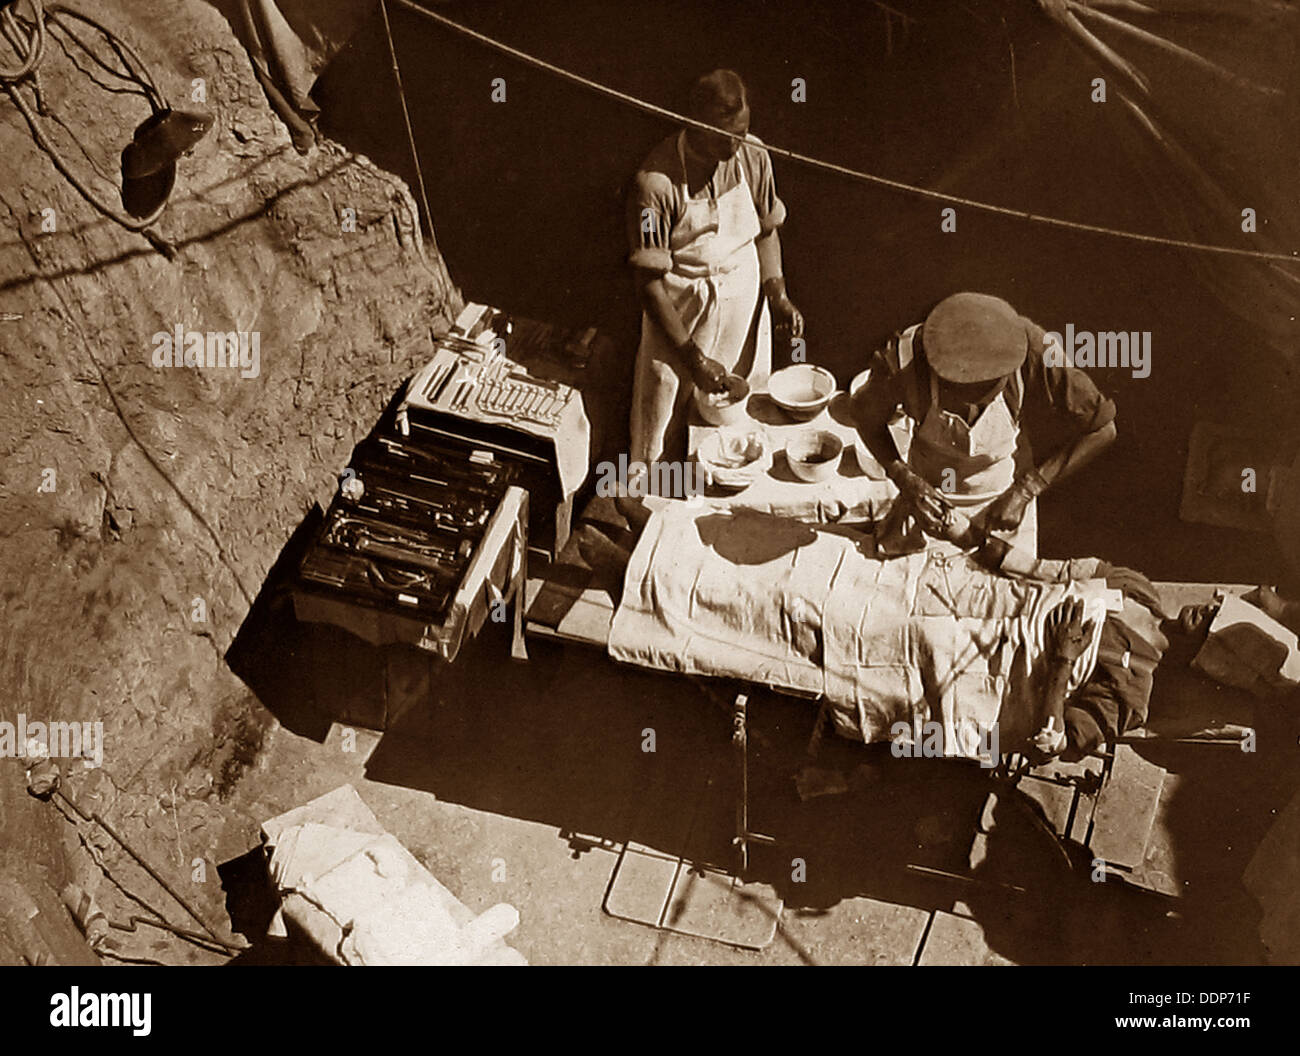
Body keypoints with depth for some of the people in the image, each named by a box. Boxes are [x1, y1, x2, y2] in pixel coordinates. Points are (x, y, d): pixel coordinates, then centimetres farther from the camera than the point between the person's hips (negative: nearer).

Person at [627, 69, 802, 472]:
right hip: (679, 307, -4)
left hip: (743, 301, 4)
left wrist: (777, 296, -2)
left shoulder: (753, 156, -8)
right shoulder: (656, 181, -24)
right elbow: (649, 281, -20)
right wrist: (693, 357, -21)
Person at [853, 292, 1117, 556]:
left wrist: (1026, 490, -25)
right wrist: (906, 481, -24)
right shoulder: (904, 359, -35)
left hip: (1004, 492, 0)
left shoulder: (1031, 350, -34)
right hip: (930, 492, 0)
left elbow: (1102, 430, -21)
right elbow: (867, 417, -10)